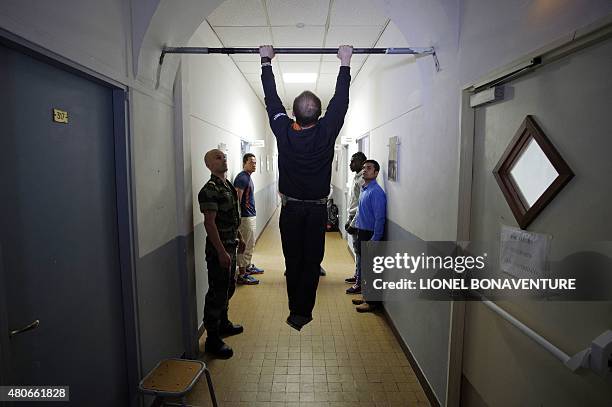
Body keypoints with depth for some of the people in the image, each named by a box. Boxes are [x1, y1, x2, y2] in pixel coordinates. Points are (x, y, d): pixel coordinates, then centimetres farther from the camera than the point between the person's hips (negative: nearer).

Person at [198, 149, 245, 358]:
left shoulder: (228, 185, 11)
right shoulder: (210, 189, -18)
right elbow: (209, 223, -23)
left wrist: (239, 237, 22)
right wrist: (221, 252, -25)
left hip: (230, 245, 9)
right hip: (218, 249, -9)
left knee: (228, 287, 21)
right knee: (217, 292, 0)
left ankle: (223, 324, 39)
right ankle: (212, 339, 13)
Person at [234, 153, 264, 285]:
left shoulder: (248, 177, 14)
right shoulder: (242, 177, -17)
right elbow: (237, 199, -22)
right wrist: (238, 218, -23)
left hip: (251, 216, 10)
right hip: (245, 217, -10)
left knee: (250, 244, 20)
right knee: (245, 246, -4)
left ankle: (248, 267, 33)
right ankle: (242, 275, 4)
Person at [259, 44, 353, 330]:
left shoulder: (284, 132, -10)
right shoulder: (327, 132, -11)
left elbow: (272, 99, 2)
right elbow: (341, 100, 0)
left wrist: (266, 62, 14)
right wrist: (345, 63, 11)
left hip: (291, 209, 1)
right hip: (317, 210, 0)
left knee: (293, 263, 11)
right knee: (312, 263, 9)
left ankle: (295, 313, 22)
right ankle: (304, 314, 18)